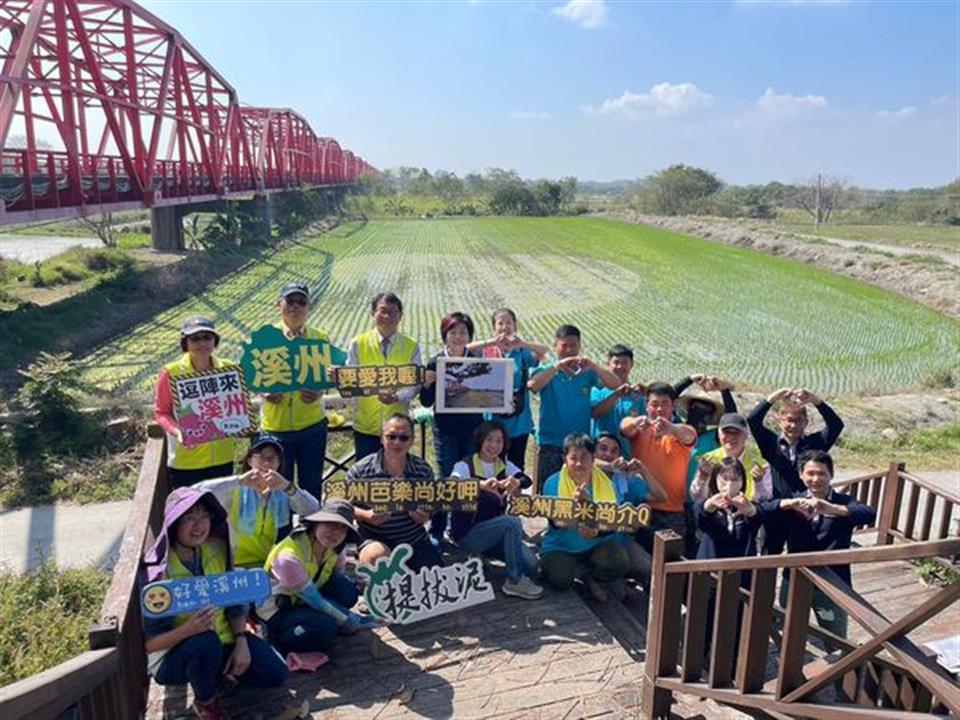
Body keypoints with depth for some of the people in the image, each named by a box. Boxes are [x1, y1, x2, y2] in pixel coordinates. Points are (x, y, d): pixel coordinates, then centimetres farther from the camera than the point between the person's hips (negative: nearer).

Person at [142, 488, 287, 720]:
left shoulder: (216, 549, -10)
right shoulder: (157, 573, -26)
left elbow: (236, 600, 0)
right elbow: (149, 643, -23)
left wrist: (241, 641, -12)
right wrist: (188, 629, -40)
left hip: (223, 639, 5)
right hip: (174, 654, -4)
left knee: (275, 675, -6)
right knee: (205, 643, -38)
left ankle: (221, 667, 20)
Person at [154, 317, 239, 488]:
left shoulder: (228, 369, -2)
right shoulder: (170, 373, -10)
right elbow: (161, 412, -3)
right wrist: (177, 432, -21)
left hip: (223, 459, 3)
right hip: (185, 462, -3)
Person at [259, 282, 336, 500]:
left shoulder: (321, 338, 5)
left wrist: (319, 392, -16)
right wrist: (265, 392, -17)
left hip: (312, 425, 1)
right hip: (275, 424, -1)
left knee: (312, 486, 11)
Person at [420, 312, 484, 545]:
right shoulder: (435, 362, -3)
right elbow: (426, 402, -2)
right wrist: (427, 383, -20)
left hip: (473, 429, 2)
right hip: (445, 430, -2)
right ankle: (436, 532, 15)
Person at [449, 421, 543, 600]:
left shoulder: (504, 465, 8)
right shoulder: (465, 465, -8)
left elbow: (526, 479, -10)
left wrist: (516, 482, -35)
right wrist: (481, 484, -47)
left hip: (494, 530, 5)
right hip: (467, 533, -5)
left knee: (530, 564, -14)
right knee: (513, 523, -28)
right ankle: (515, 581, -13)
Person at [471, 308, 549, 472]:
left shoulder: (522, 352, 1)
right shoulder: (487, 351, 0)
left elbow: (545, 351, -15)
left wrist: (522, 343, -32)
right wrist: (490, 342, -30)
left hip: (519, 422, 1)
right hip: (492, 422, -1)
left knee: (517, 467, 12)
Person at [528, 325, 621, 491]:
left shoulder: (586, 372, 6)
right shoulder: (547, 370, 1)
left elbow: (616, 385, -6)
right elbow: (532, 385, -20)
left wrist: (594, 367, -21)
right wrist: (557, 366, -27)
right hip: (550, 442, -2)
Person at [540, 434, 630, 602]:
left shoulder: (606, 482, -2)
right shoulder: (553, 483, -10)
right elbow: (556, 523, -16)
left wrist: (598, 532, -25)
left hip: (598, 543, 1)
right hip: (560, 547, -1)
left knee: (619, 562, -28)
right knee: (561, 579, -28)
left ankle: (589, 577, 6)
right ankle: (591, 573, 7)